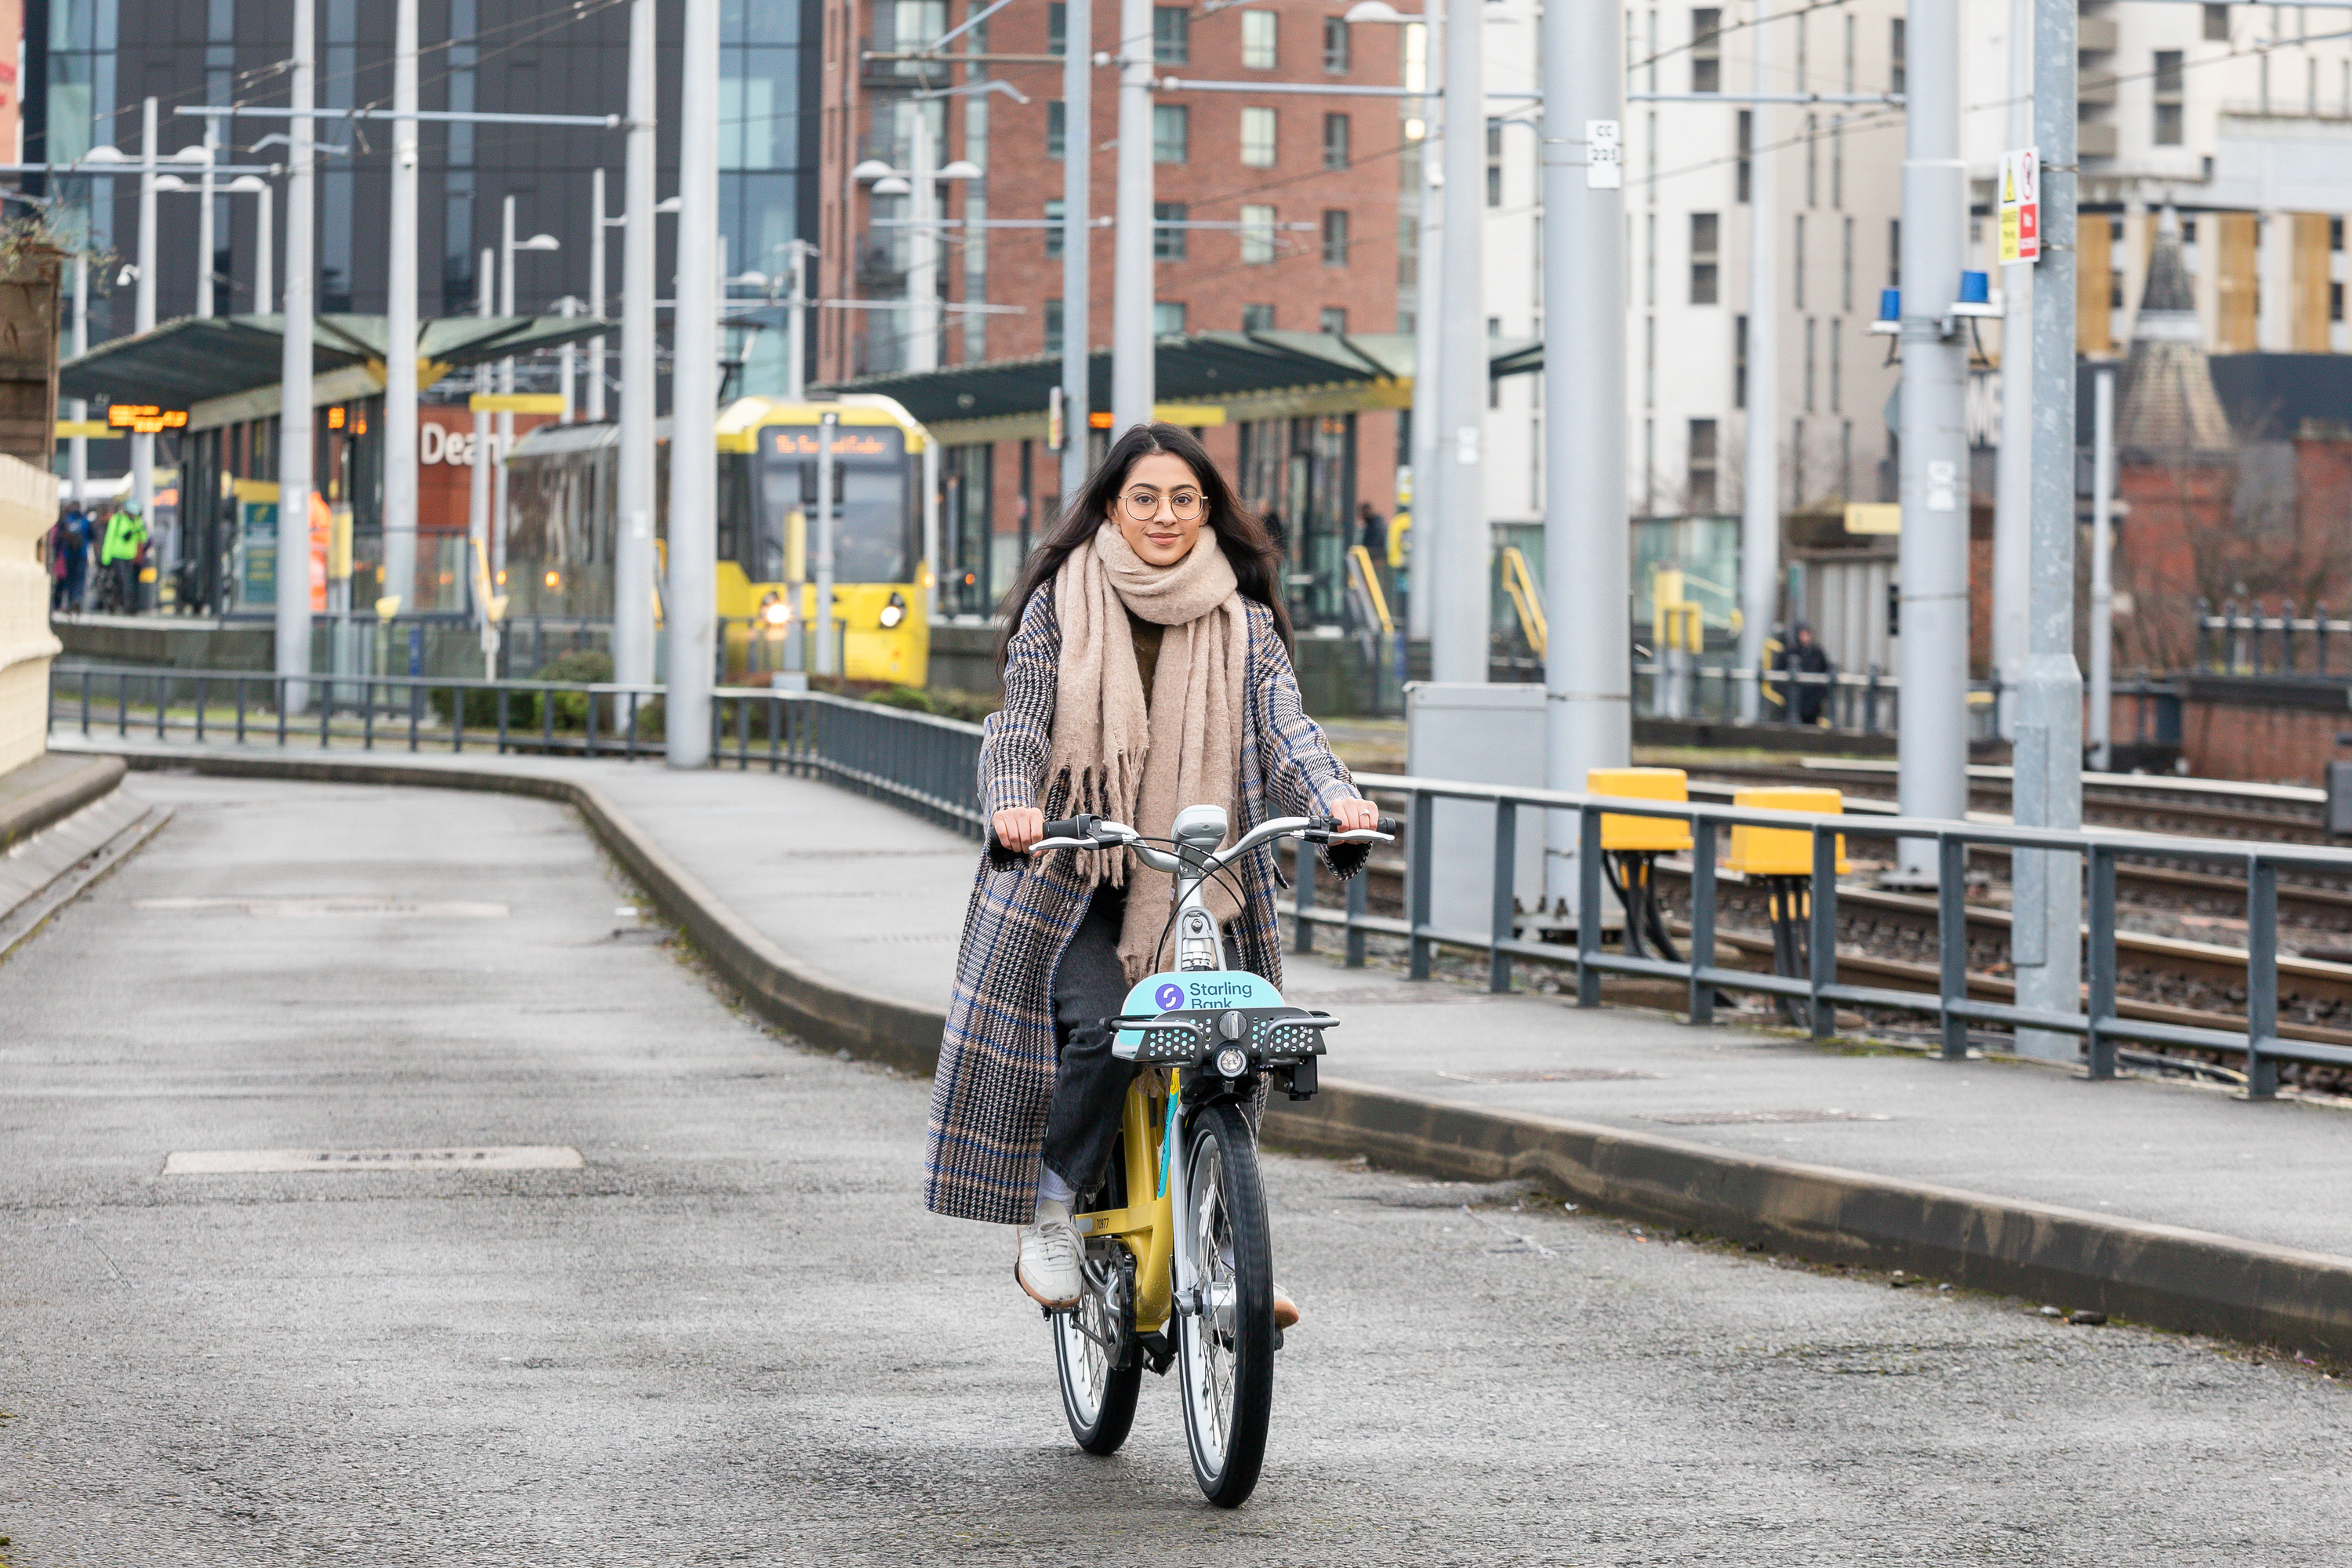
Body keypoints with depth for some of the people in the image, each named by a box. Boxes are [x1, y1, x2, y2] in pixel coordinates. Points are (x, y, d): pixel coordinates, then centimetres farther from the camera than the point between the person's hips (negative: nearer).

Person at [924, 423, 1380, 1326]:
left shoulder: (1243, 622, 7)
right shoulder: (1060, 606, 2)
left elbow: (1284, 732, -4)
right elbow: (1019, 724, -5)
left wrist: (1335, 799, -25)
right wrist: (1012, 805, -26)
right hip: (1073, 878, -2)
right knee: (1100, 1029, -24)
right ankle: (1049, 1222, -8)